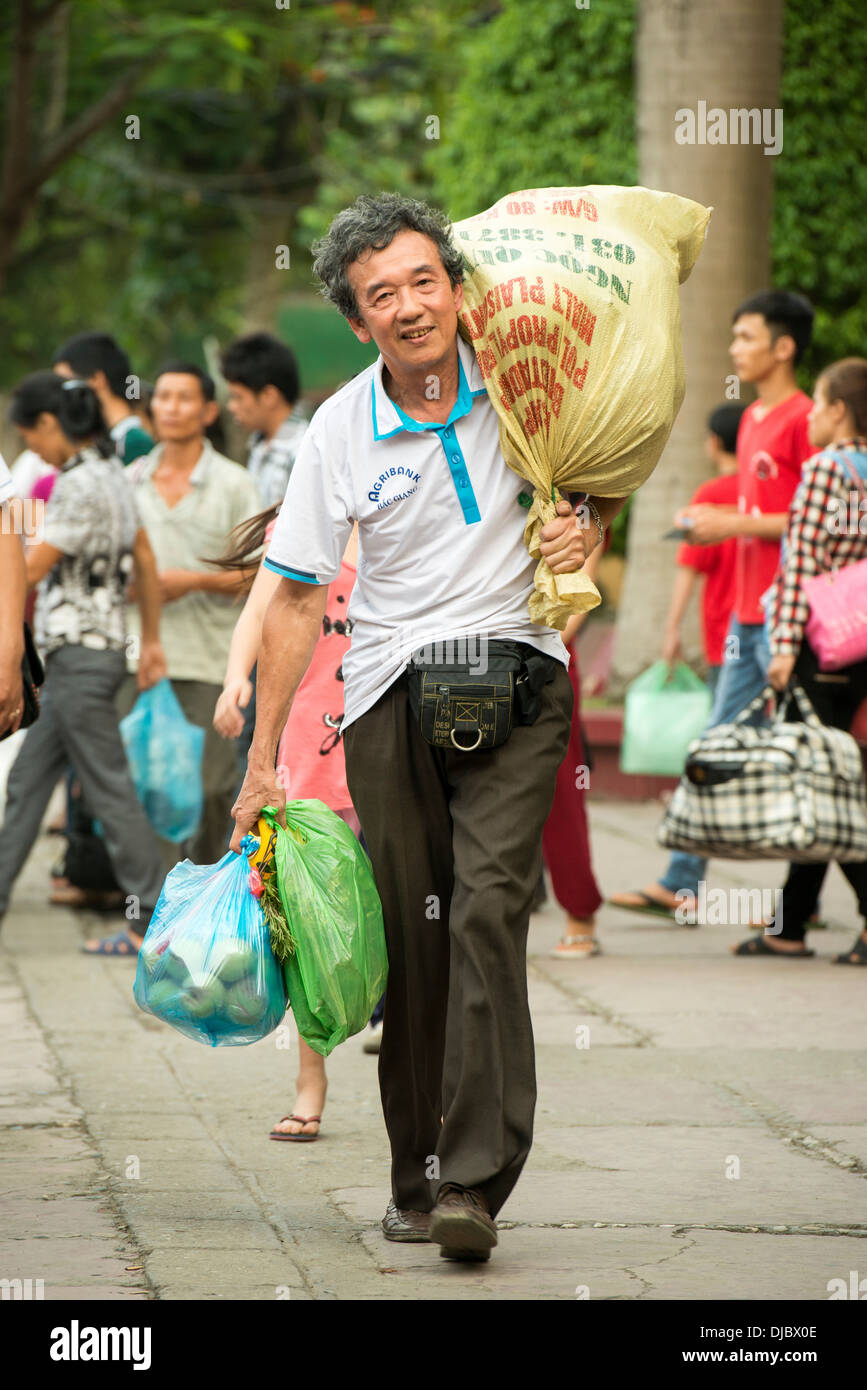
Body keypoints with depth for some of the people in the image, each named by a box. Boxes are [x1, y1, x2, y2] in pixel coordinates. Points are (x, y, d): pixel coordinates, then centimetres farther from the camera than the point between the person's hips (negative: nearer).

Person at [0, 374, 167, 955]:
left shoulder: (81, 486, -19)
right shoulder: (112, 472, 10)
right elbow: (146, 562, 16)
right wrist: (152, 641, 21)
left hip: (81, 653, -10)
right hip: (100, 648, 10)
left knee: (109, 788, -5)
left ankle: (153, 922, -2)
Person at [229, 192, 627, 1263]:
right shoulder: (341, 431, -2)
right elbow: (296, 599, 4)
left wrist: (587, 530, -7)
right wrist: (262, 763, 3)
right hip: (391, 691, 1)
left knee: (488, 905, -17)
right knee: (411, 937, 1)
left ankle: (474, 1180, -23)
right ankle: (418, 1179, 14)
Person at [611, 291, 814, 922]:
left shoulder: (803, 420, -11)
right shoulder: (754, 419, 17)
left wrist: (738, 525, -16)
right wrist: (716, 519, 10)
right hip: (746, 610, 10)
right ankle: (681, 884, 12)